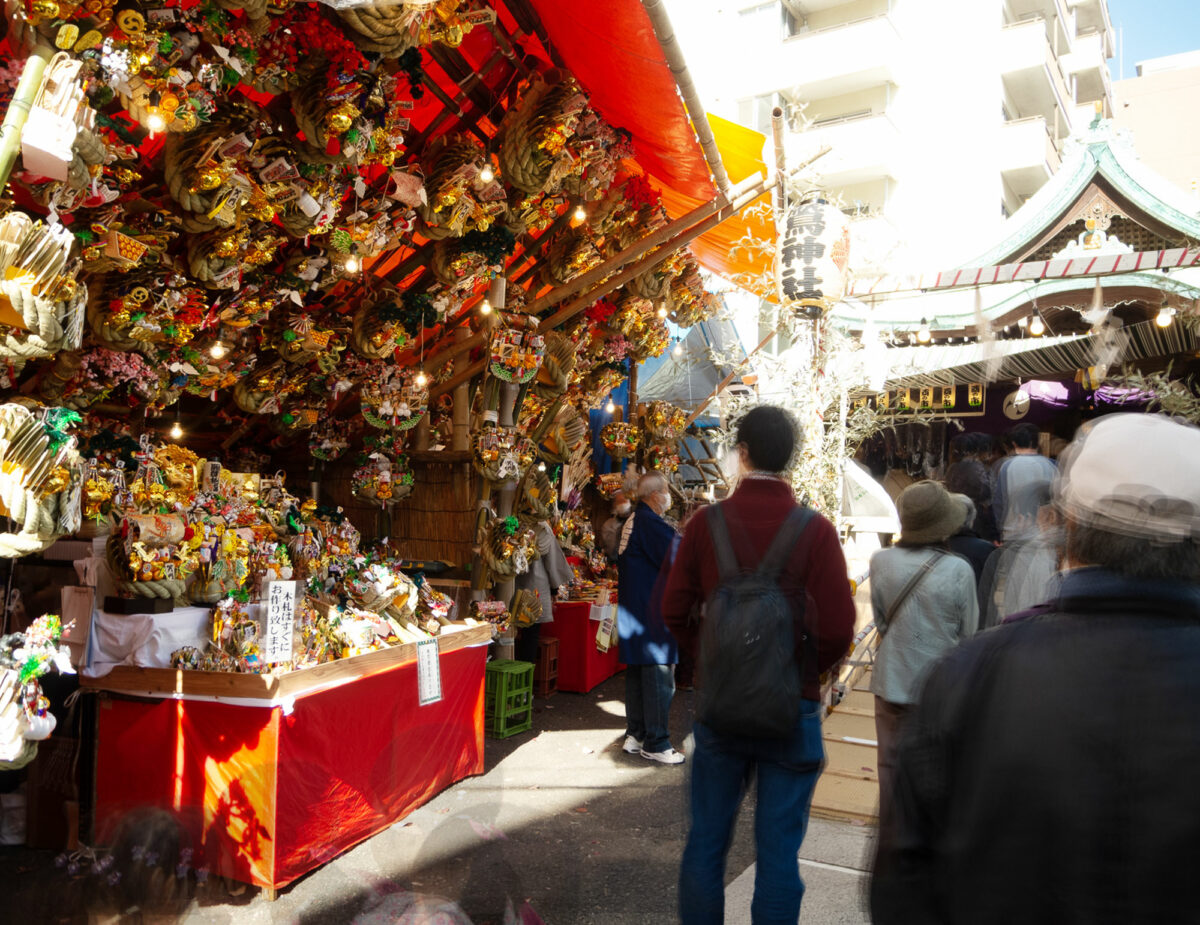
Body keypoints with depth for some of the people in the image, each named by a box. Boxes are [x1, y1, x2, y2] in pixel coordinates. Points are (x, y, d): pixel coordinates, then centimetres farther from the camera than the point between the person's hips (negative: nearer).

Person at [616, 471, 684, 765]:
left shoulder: (633, 520, 12)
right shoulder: (651, 523, -19)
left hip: (633, 608, 10)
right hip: (652, 613, -10)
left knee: (637, 673, 16)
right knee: (659, 677, -3)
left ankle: (634, 735, 25)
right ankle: (655, 743, 3)